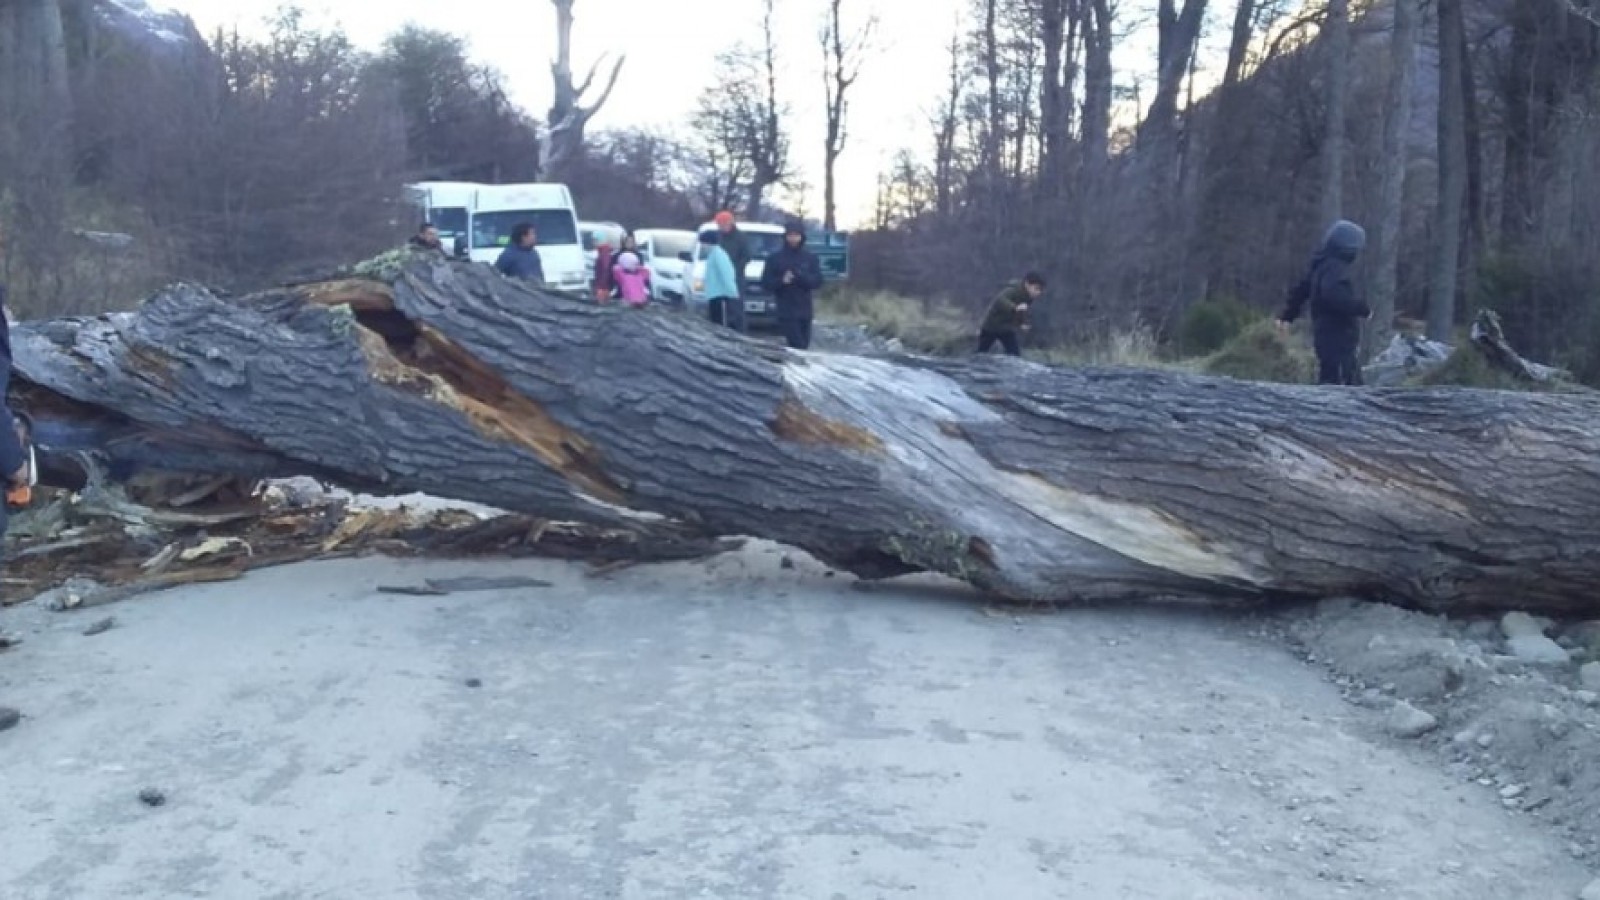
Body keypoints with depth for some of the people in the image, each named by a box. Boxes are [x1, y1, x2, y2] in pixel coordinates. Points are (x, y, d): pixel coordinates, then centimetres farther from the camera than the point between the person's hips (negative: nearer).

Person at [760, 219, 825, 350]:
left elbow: (817, 281, -2)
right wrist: (781, 281, -19)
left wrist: (800, 276, -19)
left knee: (804, 347, 7)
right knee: (798, 348, -13)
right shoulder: (775, 258, 1)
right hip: (786, 312, -3)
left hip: (805, 311, 4)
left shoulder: (810, 258, 7)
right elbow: (766, 283, -1)